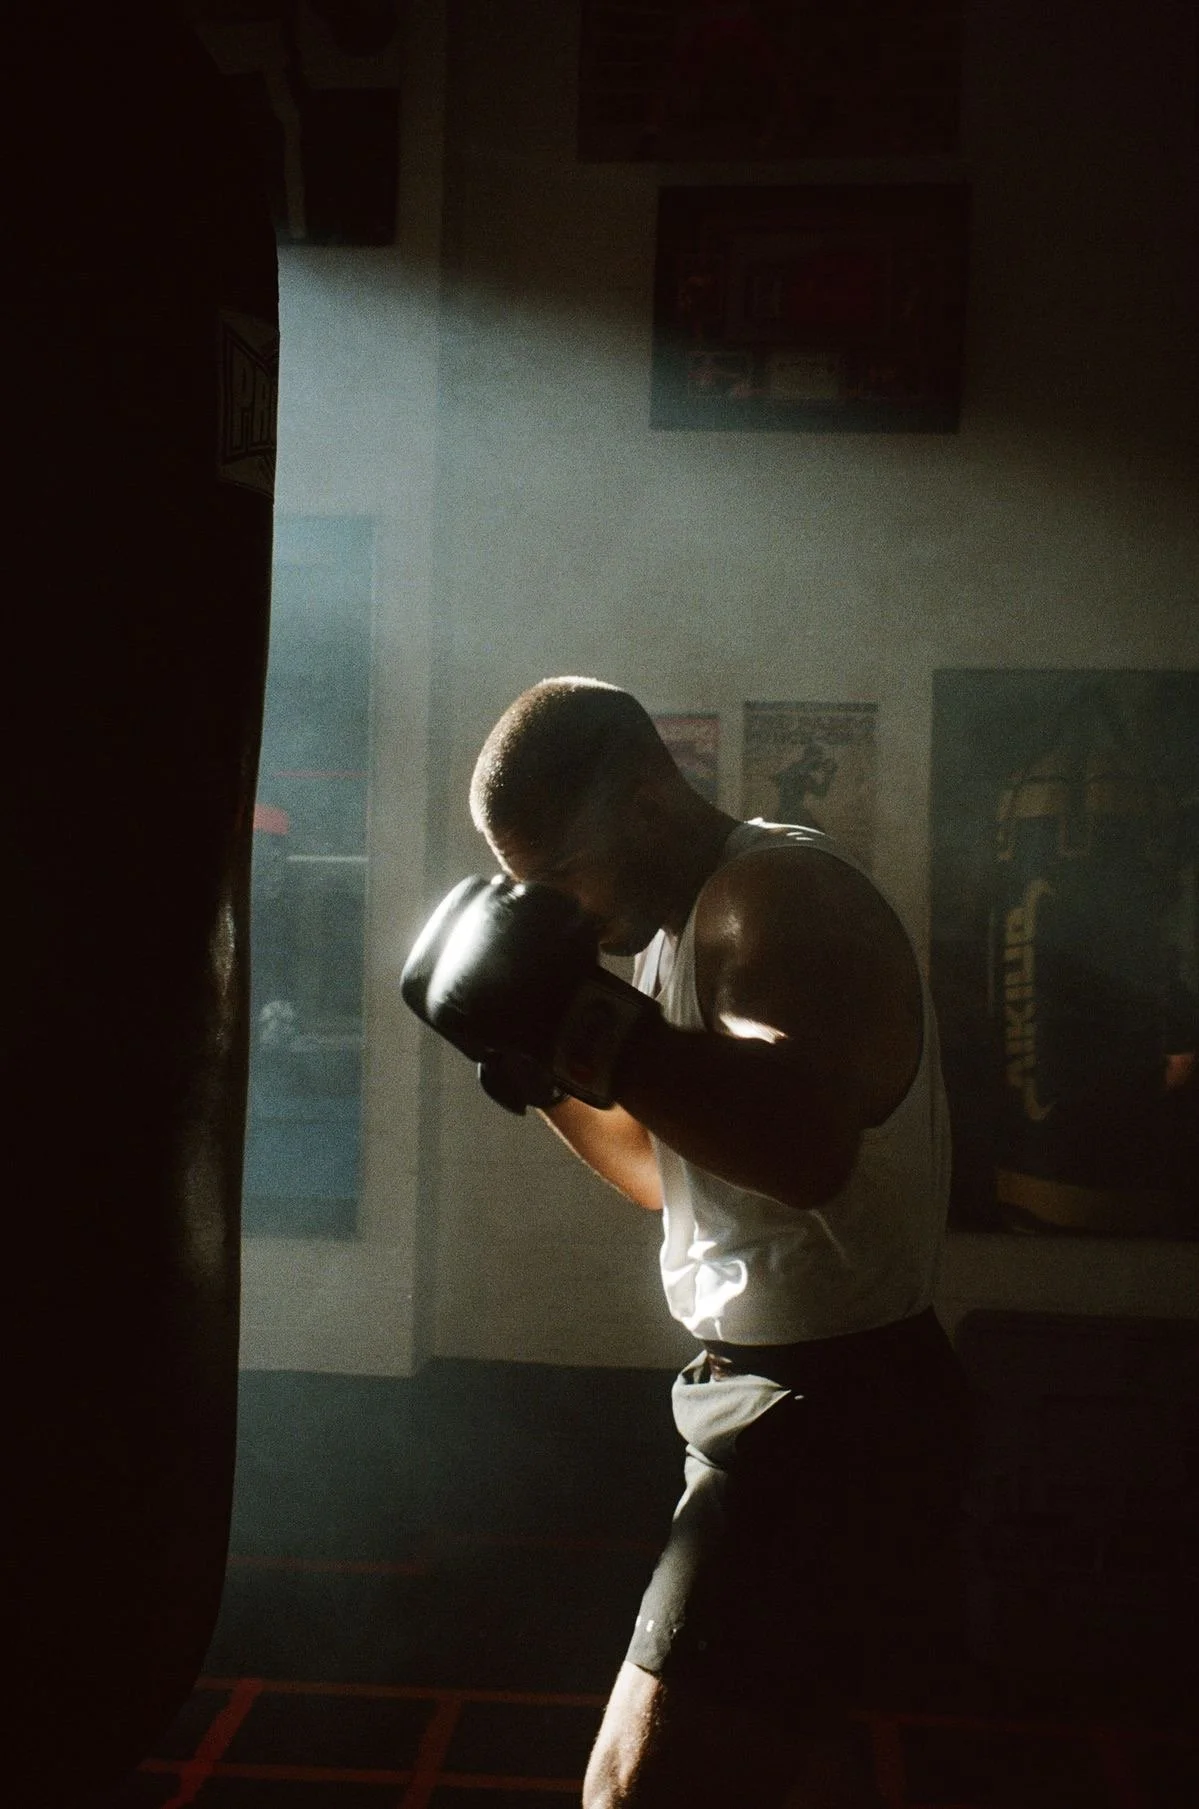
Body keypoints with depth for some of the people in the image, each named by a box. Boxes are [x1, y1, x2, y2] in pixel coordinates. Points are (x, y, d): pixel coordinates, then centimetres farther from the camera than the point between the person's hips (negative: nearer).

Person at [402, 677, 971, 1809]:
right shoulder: (692, 925, 11)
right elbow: (675, 1174, 17)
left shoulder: (776, 892, -20)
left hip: (826, 1408, -11)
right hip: (780, 1395, 11)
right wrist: (547, 1068, 4)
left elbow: (806, 1147, -38)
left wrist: (588, 1018, -36)